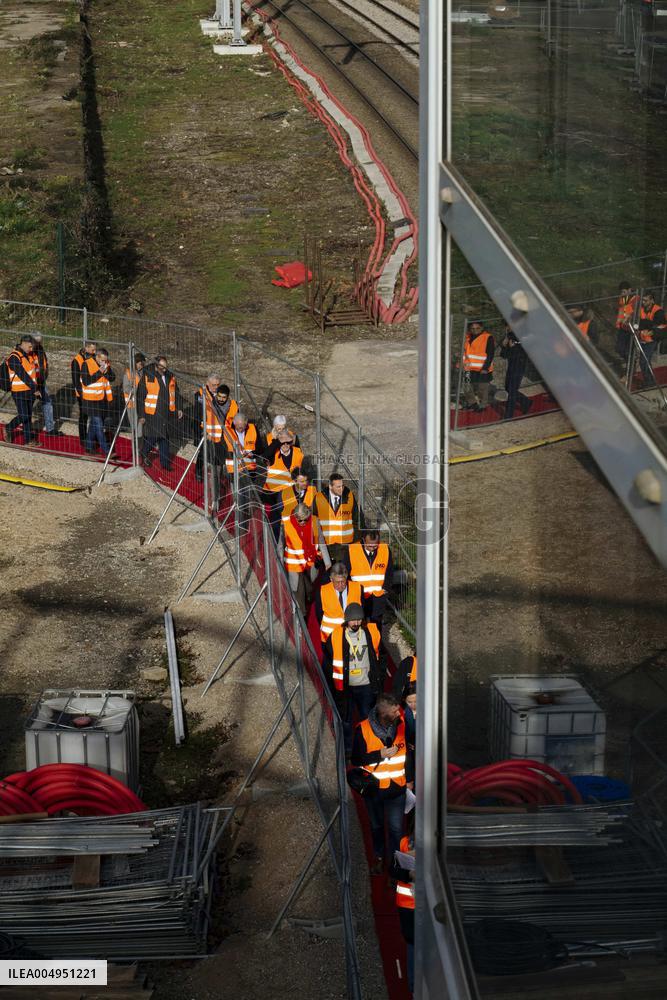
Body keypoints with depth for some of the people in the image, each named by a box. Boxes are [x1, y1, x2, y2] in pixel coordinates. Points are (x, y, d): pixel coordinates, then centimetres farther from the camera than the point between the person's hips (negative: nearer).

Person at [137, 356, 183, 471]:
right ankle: (145, 455, 29)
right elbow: (140, 397, -8)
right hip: (151, 414, -5)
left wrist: (178, 408, 12)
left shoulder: (170, 377, 6)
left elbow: (176, 393, 19)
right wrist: (141, 415, -9)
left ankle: (165, 463, 15)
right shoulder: (147, 377, -10)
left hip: (165, 414, 5)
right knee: (151, 438, 1)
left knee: (165, 438, 8)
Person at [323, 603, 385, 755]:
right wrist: (330, 686, -2)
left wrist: (379, 680, 4)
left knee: (368, 719, 11)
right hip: (344, 687, -1)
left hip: (366, 685, 1)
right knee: (345, 720, 10)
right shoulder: (336, 636, -9)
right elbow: (327, 662, -1)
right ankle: (347, 751, 24)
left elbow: (379, 656, 6)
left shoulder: (372, 633, -5)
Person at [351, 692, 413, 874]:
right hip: (373, 787, 0)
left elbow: (409, 752, 3)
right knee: (376, 826, 19)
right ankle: (378, 858, 38)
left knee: (396, 828, 2)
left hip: (397, 786, 0)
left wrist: (410, 779, 8)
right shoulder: (363, 729, -16)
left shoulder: (401, 724, -10)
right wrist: (381, 754, -21)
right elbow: (356, 759, -13)